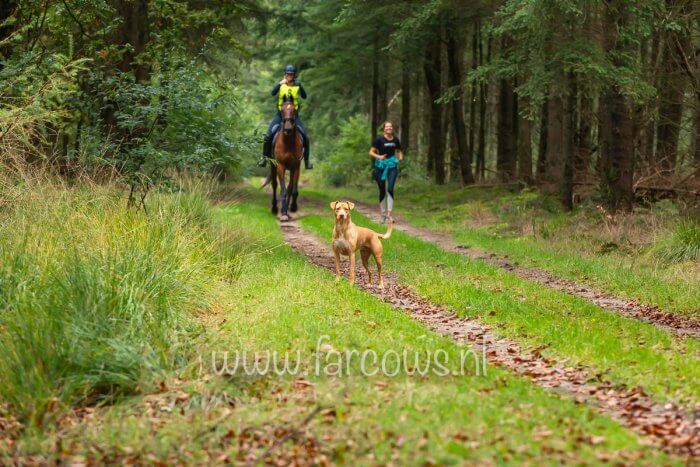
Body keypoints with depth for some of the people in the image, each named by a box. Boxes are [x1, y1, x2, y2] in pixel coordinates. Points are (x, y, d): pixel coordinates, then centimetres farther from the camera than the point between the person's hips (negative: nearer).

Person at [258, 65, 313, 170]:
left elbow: (304, 96, -10)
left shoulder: (297, 85, 1)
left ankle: (306, 160, 8)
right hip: (281, 114, 0)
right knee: (268, 136, -13)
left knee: (305, 137, -8)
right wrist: (280, 83, -24)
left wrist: (300, 86, -22)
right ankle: (264, 157, 4)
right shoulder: (281, 85, 0)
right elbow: (272, 93, -17)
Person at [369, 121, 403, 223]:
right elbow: (371, 152, -6)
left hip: (392, 166, 1)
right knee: (382, 191, 5)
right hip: (381, 166, -1)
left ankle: (389, 214, -14)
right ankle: (383, 213, 19)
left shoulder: (395, 140, 3)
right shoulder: (379, 139, -7)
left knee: (390, 189, -13)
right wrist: (379, 156, -23)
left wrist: (400, 157, -1)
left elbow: (399, 151, 20)